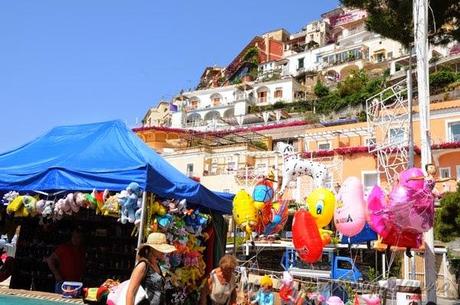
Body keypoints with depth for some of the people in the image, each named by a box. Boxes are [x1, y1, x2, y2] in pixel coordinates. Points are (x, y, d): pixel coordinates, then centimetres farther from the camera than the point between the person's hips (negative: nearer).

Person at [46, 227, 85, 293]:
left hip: (76, 283, 5)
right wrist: (56, 274, -12)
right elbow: (50, 260, -7)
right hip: (63, 282, -5)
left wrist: (81, 276, 10)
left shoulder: (81, 250, 10)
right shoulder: (63, 248, -7)